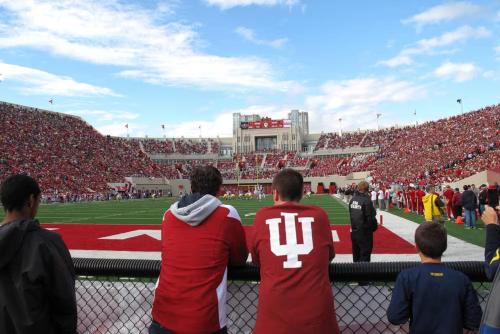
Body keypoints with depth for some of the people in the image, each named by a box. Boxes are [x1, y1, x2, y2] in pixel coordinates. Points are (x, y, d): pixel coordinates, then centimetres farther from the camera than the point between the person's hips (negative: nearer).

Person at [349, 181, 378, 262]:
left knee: (356, 253, 19)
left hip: (354, 230, 7)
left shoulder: (352, 200, 3)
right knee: (365, 253, 2)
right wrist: (374, 227, -2)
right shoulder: (366, 200, -20)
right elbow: (371, 217, -18)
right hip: (364, 231, -7)